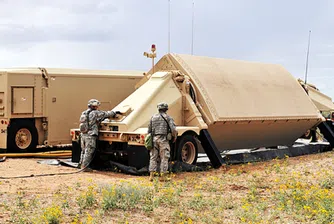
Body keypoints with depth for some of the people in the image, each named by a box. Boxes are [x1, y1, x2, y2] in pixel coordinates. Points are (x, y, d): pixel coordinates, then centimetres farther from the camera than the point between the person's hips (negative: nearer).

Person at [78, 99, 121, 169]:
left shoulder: (84, 113, 15)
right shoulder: (95, 113, -10)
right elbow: (106, 114, -3)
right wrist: (114, 113, 12)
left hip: (83, 134, 8)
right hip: (90, 135, -8)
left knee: (84, 151, 19)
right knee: (88, 152, -2)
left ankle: (81, 164, 26)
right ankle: (84, 167, -1)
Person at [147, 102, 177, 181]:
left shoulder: (153, 117, 11)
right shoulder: (168, 117, 0)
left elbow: (149, 130, 12)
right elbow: (173, 129, -10)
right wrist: (175, 136, 7)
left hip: (154, 139, 3)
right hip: (163, 139, -3)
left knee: (153, 157, 7)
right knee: (164, 158, 2)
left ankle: (151, 175, 2)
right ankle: (163, 176, 2)